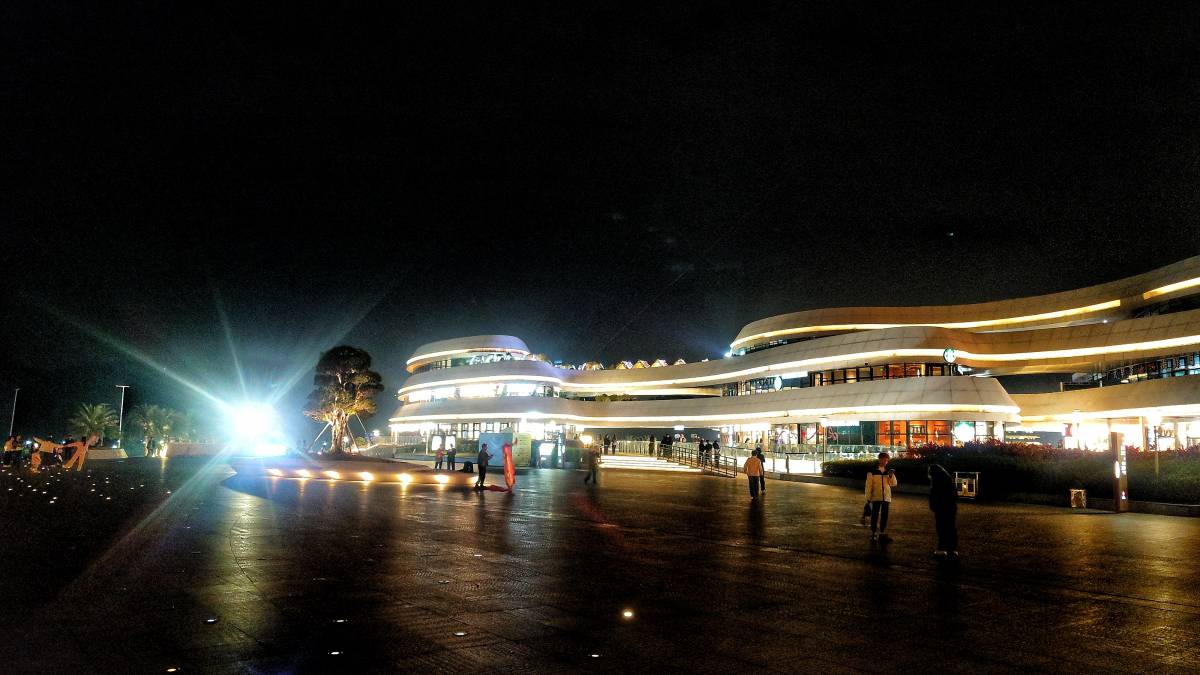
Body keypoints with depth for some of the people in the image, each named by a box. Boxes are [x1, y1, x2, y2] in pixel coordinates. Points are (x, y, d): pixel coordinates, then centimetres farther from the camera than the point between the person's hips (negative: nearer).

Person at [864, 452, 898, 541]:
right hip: (876, 497, -4)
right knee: (875, 516, -1)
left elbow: (893, 484, 3)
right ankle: (874, 534, 5)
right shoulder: (872, 471, -5)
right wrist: (868, 497, -6)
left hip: (886, 497, 4)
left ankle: (882, 533, 20)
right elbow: (868, 485, -4)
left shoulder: (888, 471, 7)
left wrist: (891, 476, -14)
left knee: (884, 516, 9)